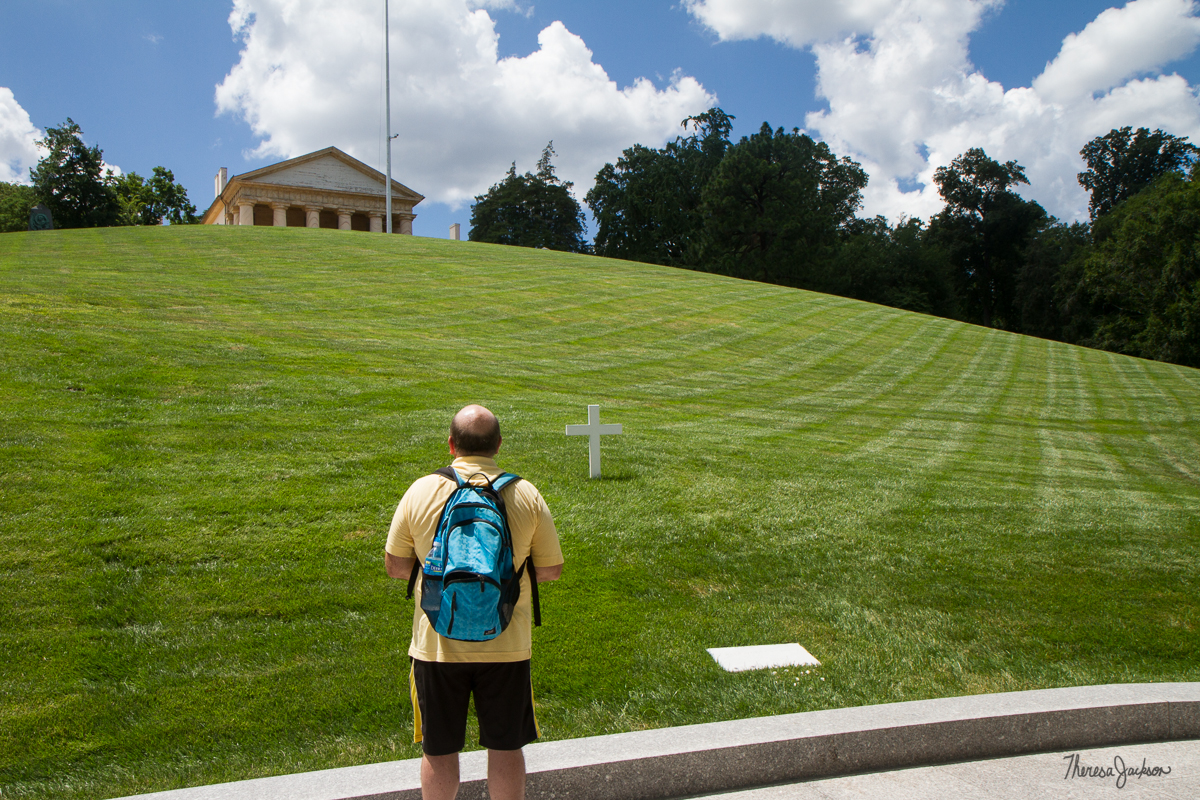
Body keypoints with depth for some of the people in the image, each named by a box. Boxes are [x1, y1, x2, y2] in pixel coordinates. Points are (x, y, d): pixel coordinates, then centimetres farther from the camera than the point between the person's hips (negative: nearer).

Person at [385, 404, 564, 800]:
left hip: (438, 645, 0)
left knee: (439, 750, 17)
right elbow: (551, 569, -1)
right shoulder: (526, 495, -7)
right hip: (505, 645, 0)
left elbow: (395, 566, 1)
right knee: (506, 747, 16)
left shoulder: (421, 492, -7)